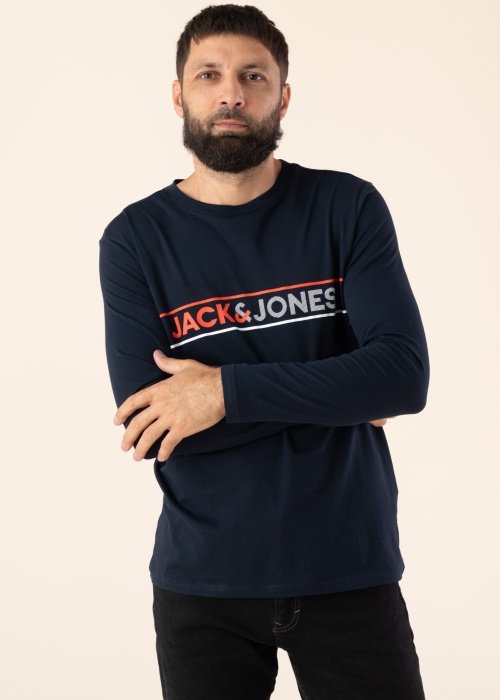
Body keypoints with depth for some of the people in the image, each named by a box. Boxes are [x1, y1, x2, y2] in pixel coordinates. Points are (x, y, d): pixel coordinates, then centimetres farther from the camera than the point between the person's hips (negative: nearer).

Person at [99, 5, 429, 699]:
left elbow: (405, 374, -13)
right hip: (203, 581, 0)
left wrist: (229, 390, -20)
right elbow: (141, 420, -13)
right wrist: (334, 394, -13)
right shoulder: (136, 239, -3)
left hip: (350, 570, 0)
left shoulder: (347, 208, -2)